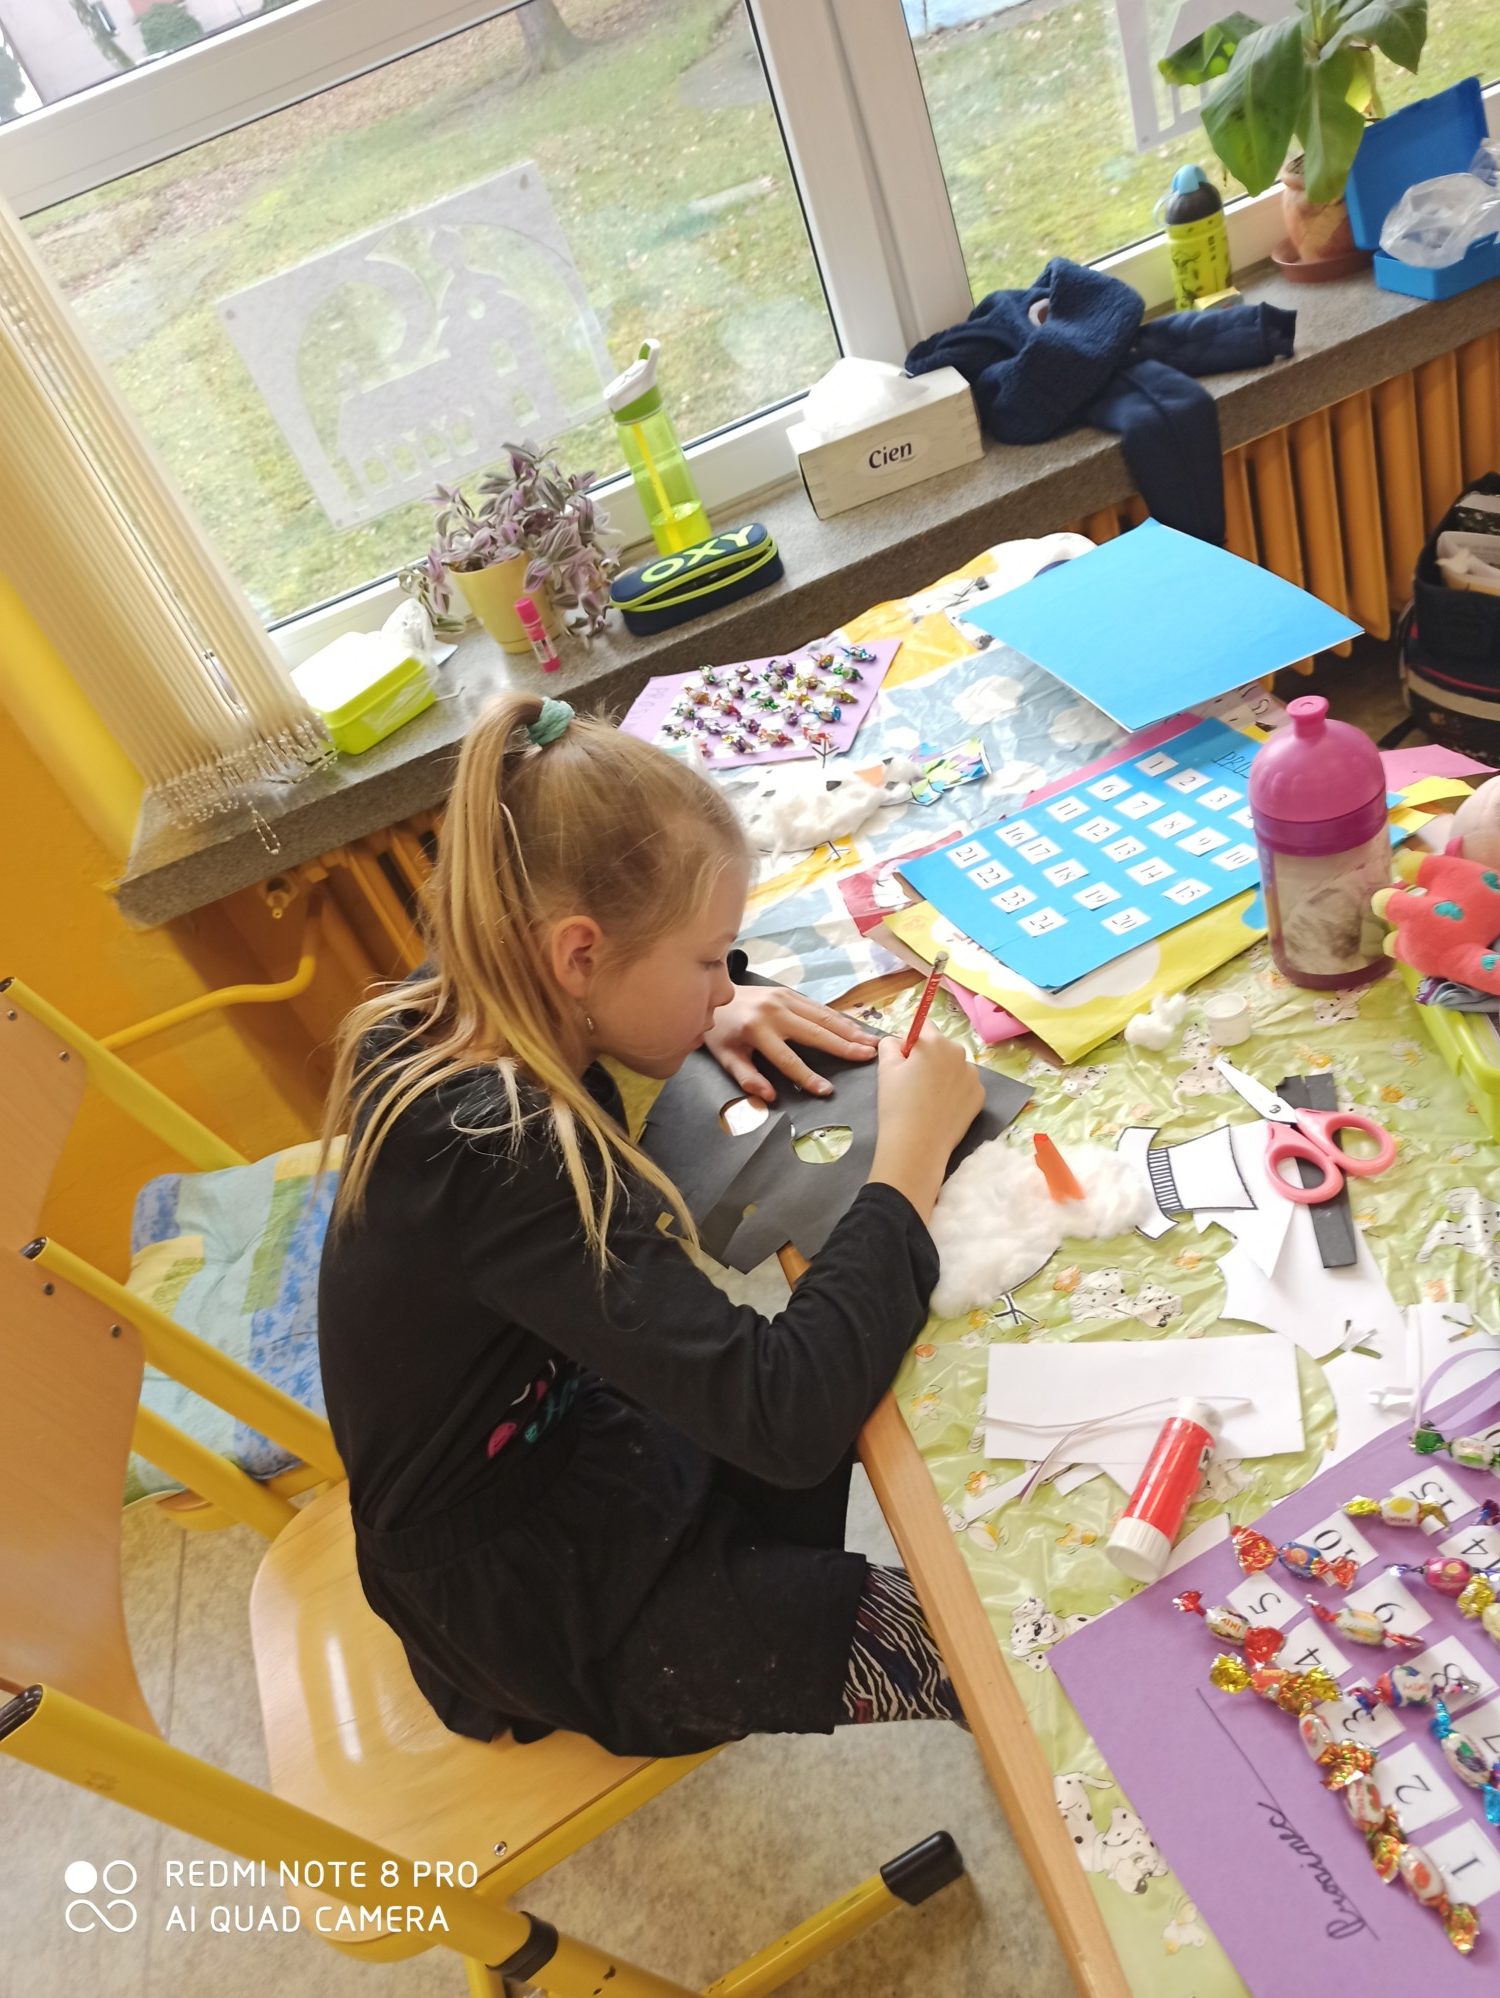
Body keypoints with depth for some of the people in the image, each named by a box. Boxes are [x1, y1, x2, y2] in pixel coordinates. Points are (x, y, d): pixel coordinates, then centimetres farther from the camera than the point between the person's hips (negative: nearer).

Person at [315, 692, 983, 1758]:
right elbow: (785, 1416, -41)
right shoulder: (503, 1158, -38)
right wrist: (911, 1158, -31)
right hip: (530, 1603, -8)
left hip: (561, 1434, 8)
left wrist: (704, 1019, -9)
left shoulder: (444, 1014, -12)